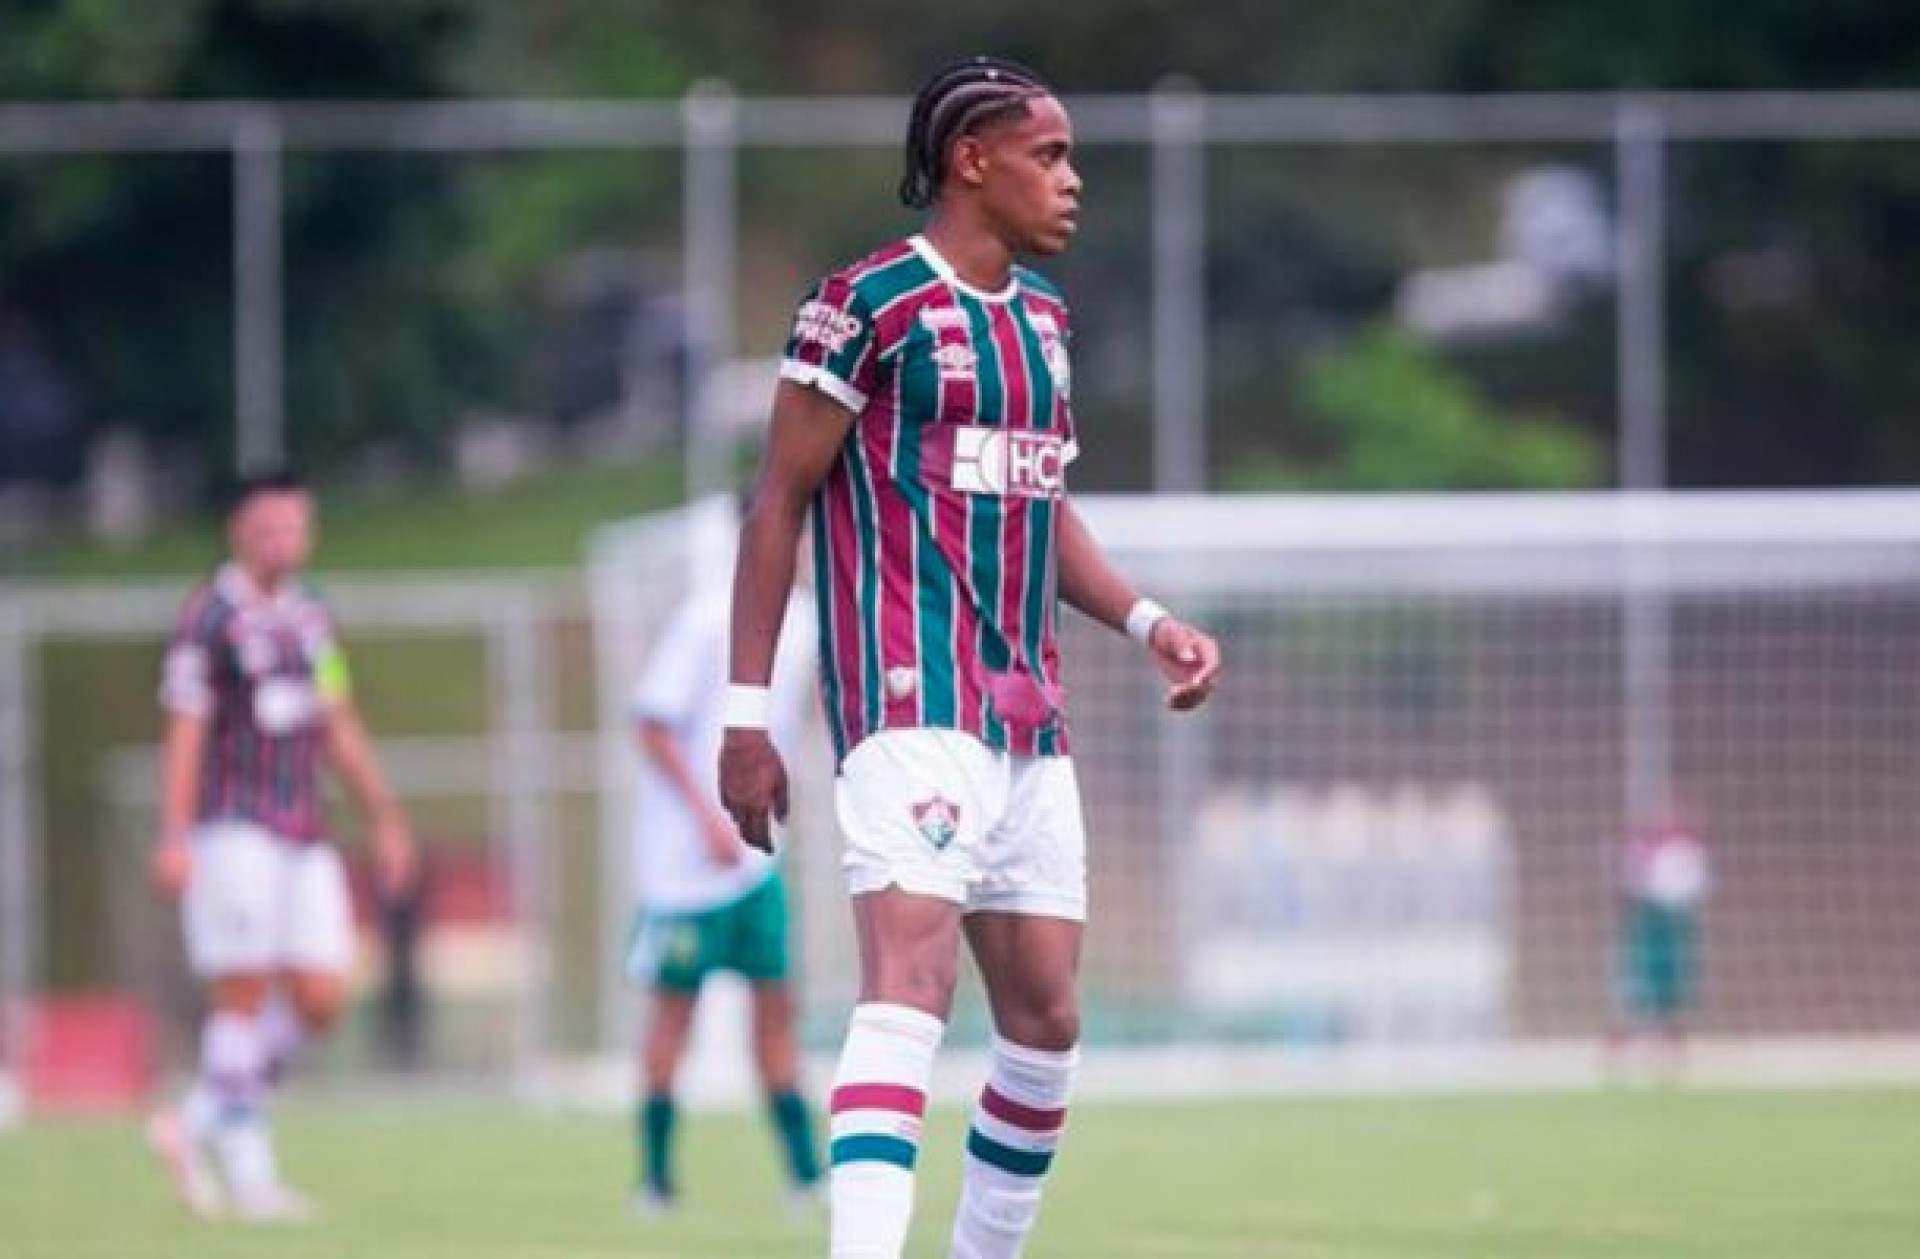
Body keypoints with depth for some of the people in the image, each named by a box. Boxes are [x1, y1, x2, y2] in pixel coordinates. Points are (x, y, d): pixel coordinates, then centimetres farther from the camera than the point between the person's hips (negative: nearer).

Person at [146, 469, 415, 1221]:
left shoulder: (310, 618, 16)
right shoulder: (209, 616, -5)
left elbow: (339, 729, 21)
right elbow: (184, 732, -9)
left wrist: (385, 820, 19)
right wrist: (174, 838, -14)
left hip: (303, 835, 7)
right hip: (234, 830, -7)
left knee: (319, 998, 0)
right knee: (243, 995, -7)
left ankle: (197, 1126, 12)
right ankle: (248, 1172, -2)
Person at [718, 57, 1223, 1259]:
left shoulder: (1043, 314, 16)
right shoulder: (872, 303, -7)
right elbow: (780, 503, -6)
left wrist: (1147, 620, 11)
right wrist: (748, 711, -9)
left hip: (1029, 713, 8)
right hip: (913, 703, -8)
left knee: (1047, 1019, 8)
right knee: (912, 984, -22)